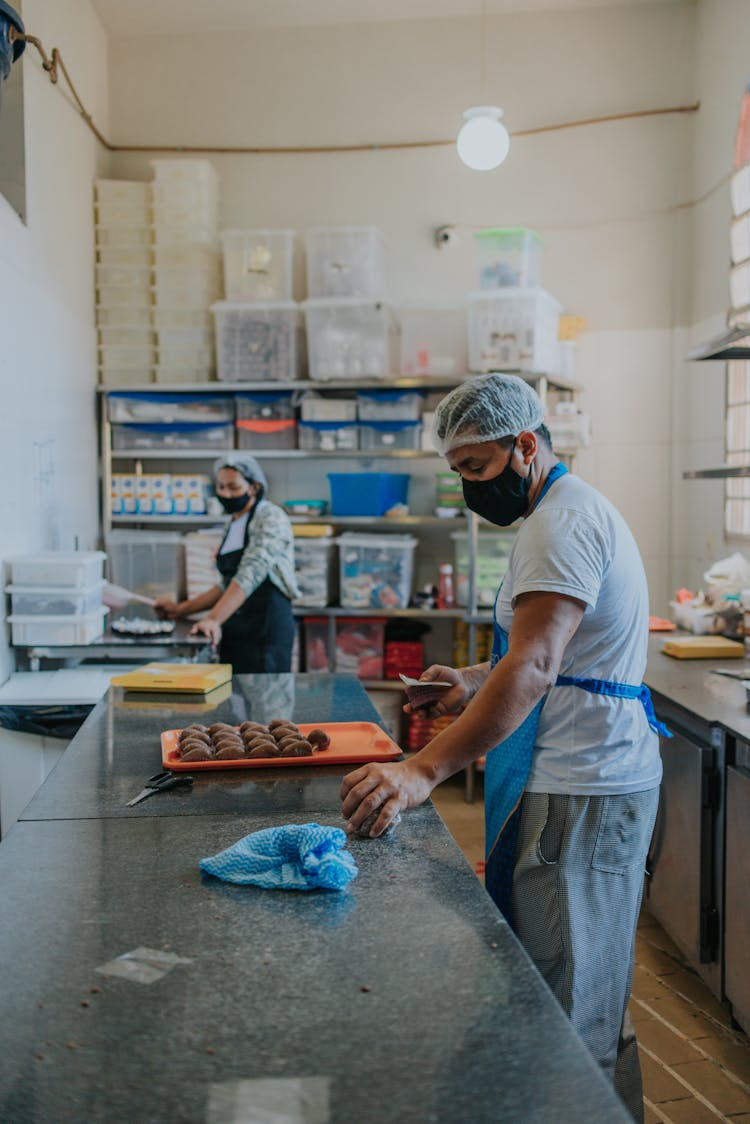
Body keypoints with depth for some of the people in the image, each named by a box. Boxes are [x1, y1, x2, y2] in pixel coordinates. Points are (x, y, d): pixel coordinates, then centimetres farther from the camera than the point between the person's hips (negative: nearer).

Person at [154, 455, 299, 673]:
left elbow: (249, 576, -24)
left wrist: (213, 619, -33)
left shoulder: (270, 519, -10)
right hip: (233, 635, 8)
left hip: (265, 632, -8)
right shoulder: (233, 525, 16)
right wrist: (180, 609, 15)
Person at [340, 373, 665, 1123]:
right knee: (585, 1001, 18)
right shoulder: (568, 512, 18)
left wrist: (424, 772, -34)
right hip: (590, 778, 11)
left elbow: (533, 667, -29)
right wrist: (479, 682, 13)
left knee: (567, 1016, -3)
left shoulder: (562, 522, -16)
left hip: (579, 790, -11)